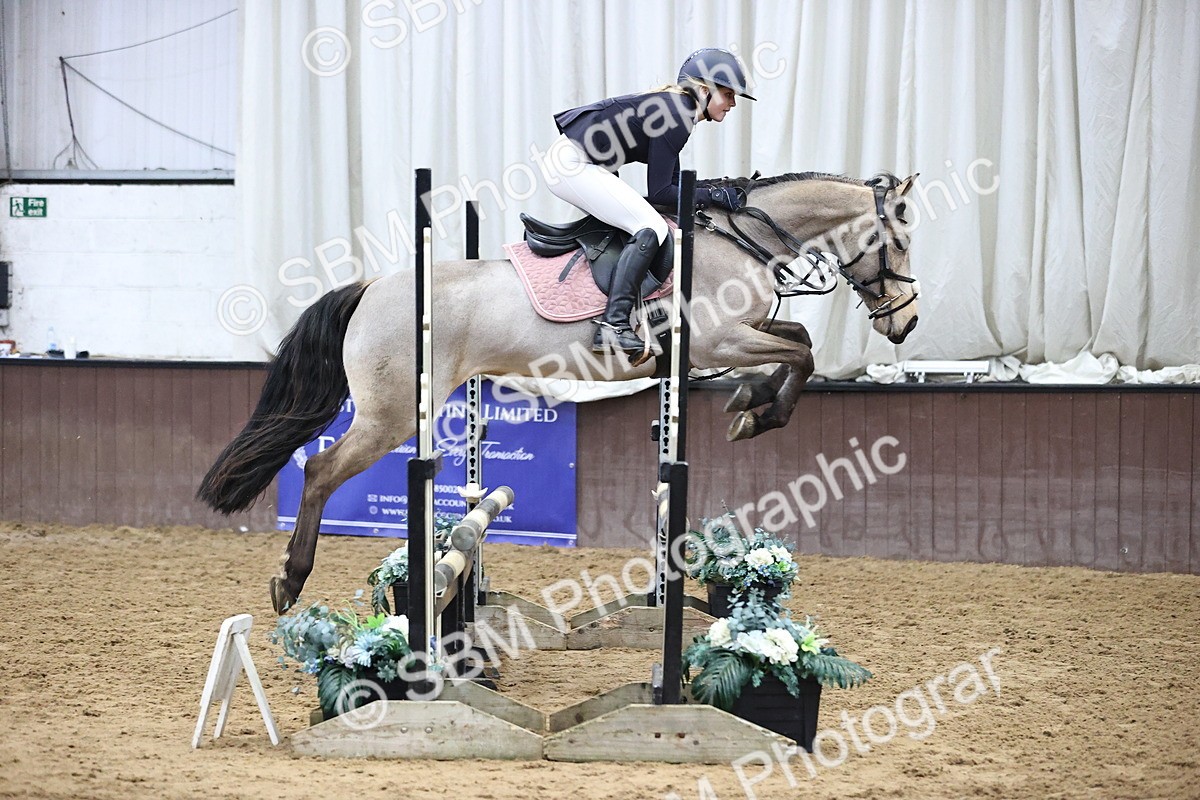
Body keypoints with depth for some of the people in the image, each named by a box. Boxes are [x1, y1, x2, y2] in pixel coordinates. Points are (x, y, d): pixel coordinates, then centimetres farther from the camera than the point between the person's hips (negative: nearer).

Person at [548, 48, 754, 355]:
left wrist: (719, 192, 4)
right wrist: (712, 196, -11)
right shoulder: (675, 116, -17)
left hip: (570, 160, 11)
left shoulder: (674, 107, 14)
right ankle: (612, 327, -24)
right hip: (573, 165, -11)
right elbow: (659, 192, -17)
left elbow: (673, 182, 15)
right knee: (650, 229, -17)